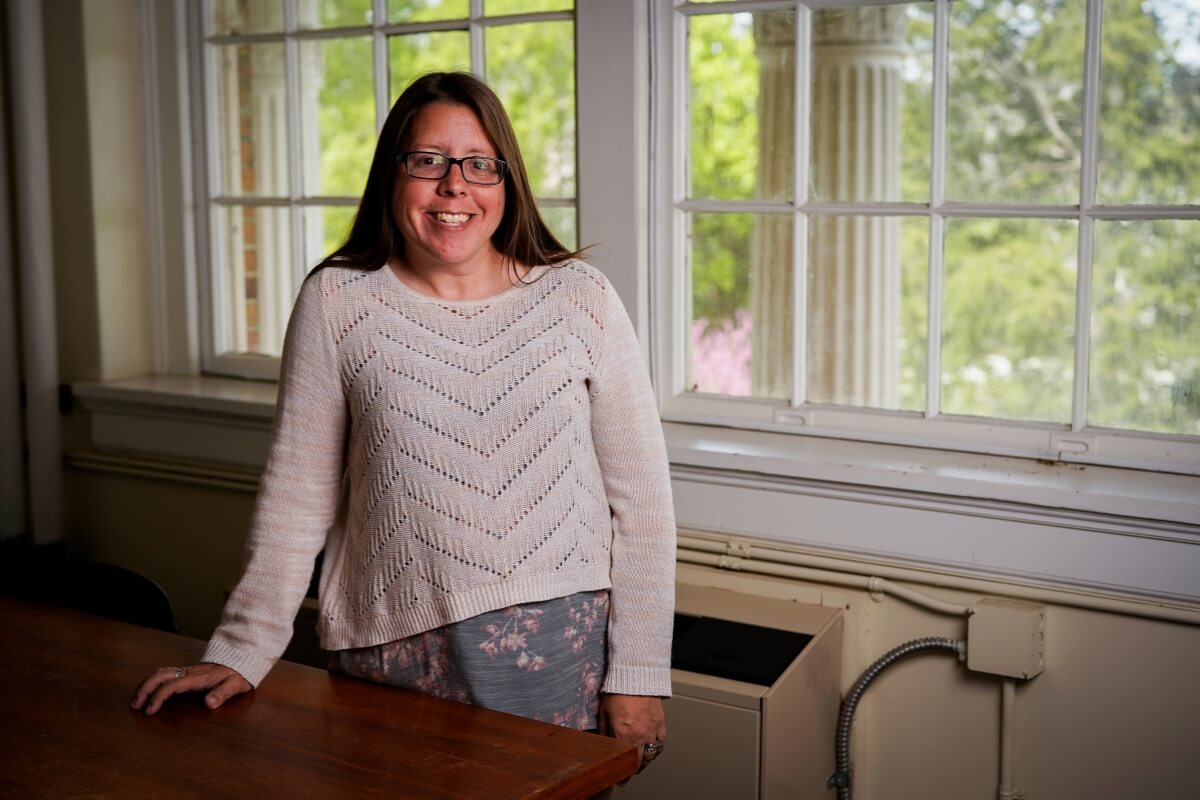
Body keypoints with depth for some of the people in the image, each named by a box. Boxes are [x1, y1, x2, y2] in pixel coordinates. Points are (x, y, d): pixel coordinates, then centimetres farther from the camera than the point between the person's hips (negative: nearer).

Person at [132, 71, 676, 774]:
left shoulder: (581, 299, -1)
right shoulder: (336, 302, 0)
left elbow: (640, 498, 0)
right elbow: (298, 500, 3)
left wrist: (639, 675, -2)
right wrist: (242, 652, -2)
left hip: (563, 650, 0)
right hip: (395, 656, 0)